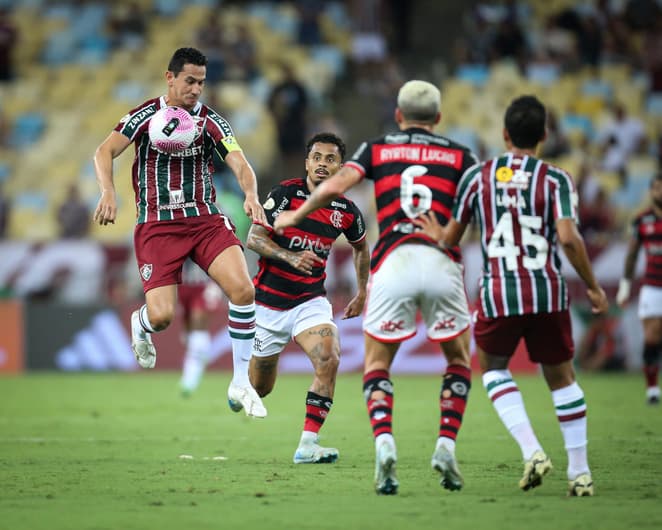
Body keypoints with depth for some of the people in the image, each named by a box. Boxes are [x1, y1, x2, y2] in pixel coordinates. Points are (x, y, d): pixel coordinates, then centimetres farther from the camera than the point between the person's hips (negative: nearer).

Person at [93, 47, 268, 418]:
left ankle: (241, 383, -8)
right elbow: (105, 152, -11)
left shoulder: (211, 121, 3)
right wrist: (109, 193, -30)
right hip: (157, 225, -2)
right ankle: (140, 323, 29)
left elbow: (240, 164, -8)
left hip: (206, 220, 2)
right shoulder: (147, 116, -2)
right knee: (162, 316, -14)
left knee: (243, 289, -21)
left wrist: (252, 196, -30)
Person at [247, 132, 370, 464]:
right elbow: (253, 238, -17)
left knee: (329, 361, -25)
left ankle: (307, 444, -21)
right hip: (269, 301, -2)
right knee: (260, 388, 8)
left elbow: (360, 247, 20)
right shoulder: (286, 194, -13)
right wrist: (291, 257, -31)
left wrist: (362, 293, 19)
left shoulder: (347, 211, -1)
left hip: (310, 301, 2)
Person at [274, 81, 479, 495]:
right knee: (459, 360, 20)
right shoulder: (460, 156, 17)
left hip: (393, 261, 0)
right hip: (442, 261, 0)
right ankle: (446, 445, 3)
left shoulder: (377, 149, 16)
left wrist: (294, 217, 16)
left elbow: (335, 186, 3)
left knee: (377, 363, 13)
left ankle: (384, 443, -11)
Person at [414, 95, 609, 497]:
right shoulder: (555, 180, -1)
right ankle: (580, 472, 14)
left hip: (498, 294, 0)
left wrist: (435, 234, 32)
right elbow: (568, 238, -12)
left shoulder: (477, 176, 4)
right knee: (561, 377, 15)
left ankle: (531, 449, -1)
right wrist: (593, 287, -1)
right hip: (548, 292, 0)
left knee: (493, 367, 20)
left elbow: (450, 237, 9)